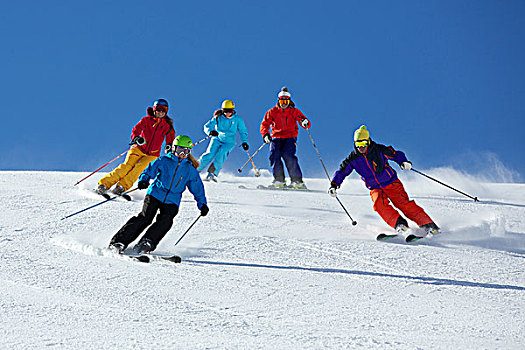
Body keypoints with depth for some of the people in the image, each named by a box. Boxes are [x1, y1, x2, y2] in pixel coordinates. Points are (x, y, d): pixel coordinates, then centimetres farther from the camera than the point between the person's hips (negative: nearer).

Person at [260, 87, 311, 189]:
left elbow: (305, 121, 0)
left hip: (290, 137, -2)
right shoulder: (272, 112, 9)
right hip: (276, 138, 2)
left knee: (288, 155, -23)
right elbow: (264, 124, 8)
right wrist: (266, 135, -11)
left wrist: (305, 123, -25)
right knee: (274, 155, -20)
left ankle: (297, 180, -19)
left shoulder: (294, 111, 6)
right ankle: (279, 180, -12)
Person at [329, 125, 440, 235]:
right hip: (375, 189, 3)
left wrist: (403, 162, -28)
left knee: (403, 204, -16)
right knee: (379, 204, -28)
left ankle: (428, 225, -13)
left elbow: (396, 154, -7)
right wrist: (334, 185, -13)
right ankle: (400, 224, -28)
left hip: (391, 183, -3)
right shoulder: (353, 159, -5)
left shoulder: (378, 150, -13)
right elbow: (341, 172, 1)